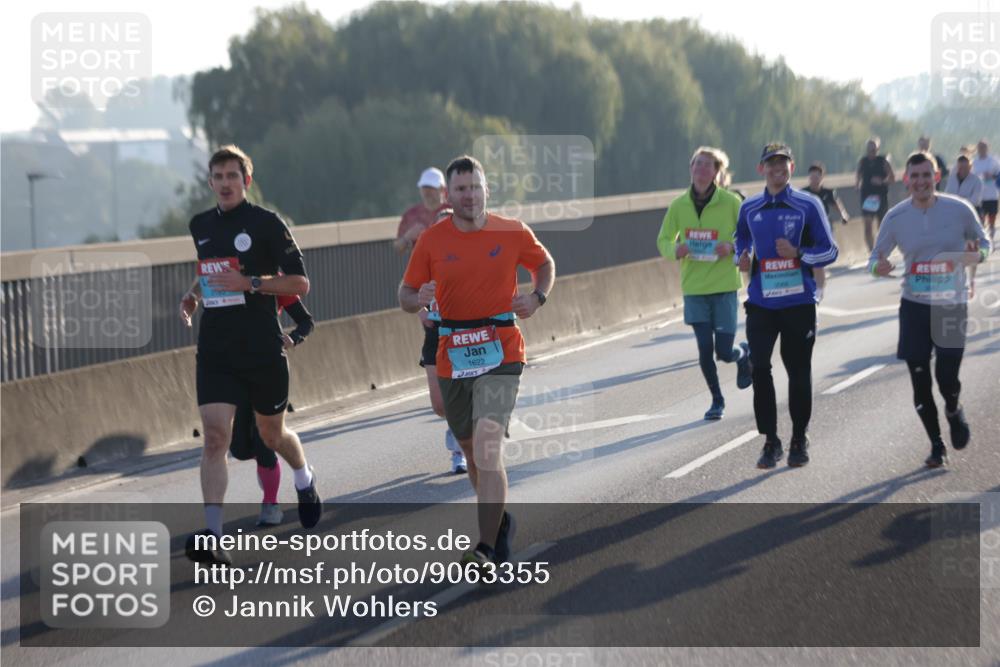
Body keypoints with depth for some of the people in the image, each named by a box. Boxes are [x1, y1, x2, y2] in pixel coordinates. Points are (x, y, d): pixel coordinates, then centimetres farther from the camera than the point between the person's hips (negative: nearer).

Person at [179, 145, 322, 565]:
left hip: (262, 349, -3)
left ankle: (305, 480, 48)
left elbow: (300, 283, -8)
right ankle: (212, 538, -18)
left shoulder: (266, 223, -6)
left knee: (271, 433, 14)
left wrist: (250, 283, -20)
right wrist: (193, 295, 10)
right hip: (215, 351, 3)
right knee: (215, 436, -12)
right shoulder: (200, 226, 11)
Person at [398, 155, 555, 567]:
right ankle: (500, 521, 39)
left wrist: (537, 297, -2)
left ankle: (487, 549, -23)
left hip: (500, 353, -3)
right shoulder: (431, 240, 1)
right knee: (471, 449, 15)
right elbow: (406, 295, 5)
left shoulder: (513, 233, -1)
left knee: (488, 444, -19)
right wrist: (418, 299, -19)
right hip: (452, 358, 3)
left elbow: (544, 264, 18)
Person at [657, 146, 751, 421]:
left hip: (724, 286, -2)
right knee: (705, 349, 0)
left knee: (724, 352, -3)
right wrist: (675, 250, -12)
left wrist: (732, 246, -19)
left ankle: (744, 355, 34)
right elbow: (663, 240, 10)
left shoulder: (730, 202, -7)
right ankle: (717, 401, 20)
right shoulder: (679, 205, 0)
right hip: (694, 287, 2)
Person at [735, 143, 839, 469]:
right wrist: (742, 259, 3)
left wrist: (798, 254, -17)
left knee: (799, 372, 6)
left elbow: (829, 250, 0)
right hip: (761, 303, 2)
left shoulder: (807, 205, -2)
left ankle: (799, 441, 20)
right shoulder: (749, 209, 8)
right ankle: (770, 442, 3)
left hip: (799, 303, -2)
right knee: (759, 368, -8)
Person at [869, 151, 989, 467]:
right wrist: (878, 266, -20)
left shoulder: (959, 209, -8)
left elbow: (983, 242, 6)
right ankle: (936, 444, 21)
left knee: (947, 378, -8)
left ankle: (954, 413, 29)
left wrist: (977, 255, -17)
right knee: (919, 379, 2)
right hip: (914, 306, 1)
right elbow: (876, 257, 4)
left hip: (952, 307, -1)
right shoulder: (896, 218, -5)